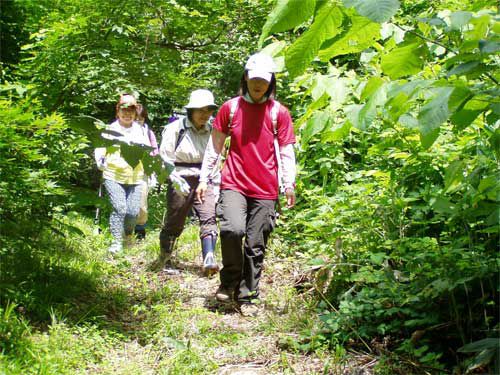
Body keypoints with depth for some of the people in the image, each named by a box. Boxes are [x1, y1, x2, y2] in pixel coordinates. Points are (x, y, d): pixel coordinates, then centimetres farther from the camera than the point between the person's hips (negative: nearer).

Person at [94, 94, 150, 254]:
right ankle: (116, 242, -5)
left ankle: (128, 237, 26)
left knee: (133, 211, -2)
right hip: (114, 176, -2)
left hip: (135, 177, 3)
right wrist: (100, 161, -8)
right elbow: (100, 148, 7)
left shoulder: (140, 130, 13)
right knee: (119, 209, -16)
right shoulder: (110, 129, 4)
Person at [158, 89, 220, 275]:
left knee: (209, 218, -15)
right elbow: (165, 158, -5)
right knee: (174, 222, 7)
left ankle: (209, 260, -23)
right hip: (181, 182, -3)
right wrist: (176, 180, -17)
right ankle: (164, 259, 26)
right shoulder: (176, 128, -4)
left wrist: (215, 184, 11)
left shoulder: (211, 132, 10)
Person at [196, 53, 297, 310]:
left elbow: (287, 150, 4)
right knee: (233, 230, -22)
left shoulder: (279, 112, 5)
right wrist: (204, 178, 7)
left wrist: (290, 184, -6)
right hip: (233, 184, 0)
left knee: (256, 245, 3)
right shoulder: (230, 108, 6)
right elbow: (214, 146, 11)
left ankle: (247, 297, 16)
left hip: (265, 190, 1)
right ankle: (229, 281, 2)